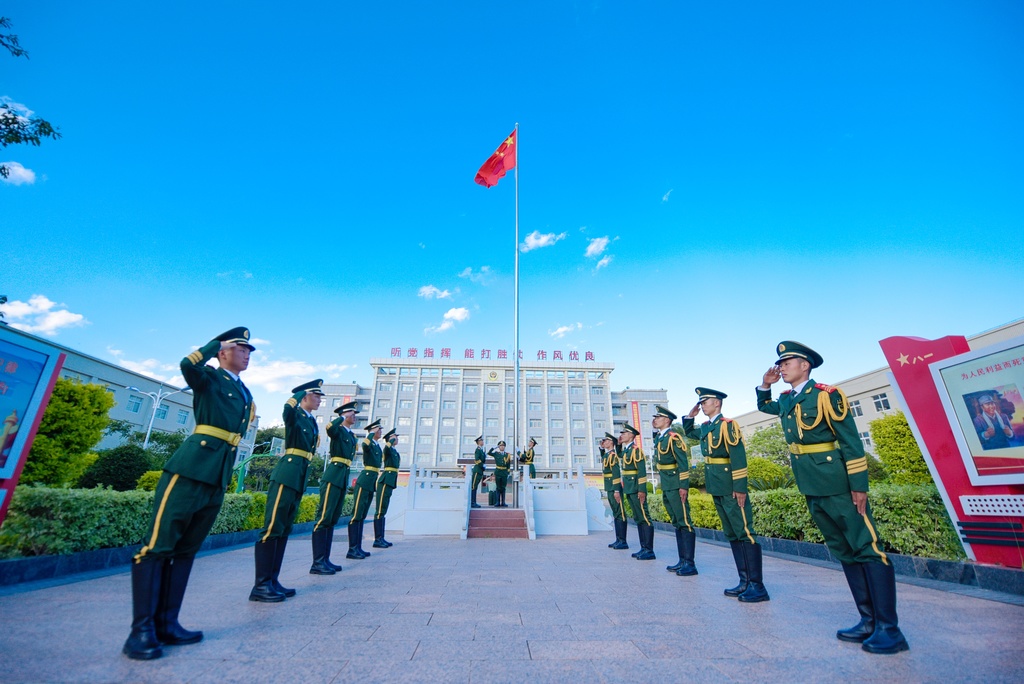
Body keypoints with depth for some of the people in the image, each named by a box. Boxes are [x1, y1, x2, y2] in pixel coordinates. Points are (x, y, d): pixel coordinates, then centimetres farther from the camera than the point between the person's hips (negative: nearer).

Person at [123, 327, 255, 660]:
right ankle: (142, 630, 2)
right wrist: (216, 342, -9)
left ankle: (166, 624, 17)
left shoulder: (245, 394, 20)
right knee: (159, 544, -4)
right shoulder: (209, 378, 1)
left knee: (186, 548, 11)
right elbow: (188, 365, -21)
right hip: (191, 468, -7)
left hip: (218, 476, 7)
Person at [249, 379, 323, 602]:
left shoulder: (312, 422, 18)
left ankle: (272, 581, 18)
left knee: (284, 529, 11)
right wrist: (304, 392, -21)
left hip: (300, 477, 9)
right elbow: (288, 407, -29)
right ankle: (261, 585, -1)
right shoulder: (294, 414, -5)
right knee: (273, 526, -7)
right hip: (287, 473, -9)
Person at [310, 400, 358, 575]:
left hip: (344, 479, 9)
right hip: (333, 477, -9)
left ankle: (325, 559, 17)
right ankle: (317, 563, -5)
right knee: (324, 518, -7)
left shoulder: (351, 436, 19)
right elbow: (330, 427, -30)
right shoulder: (338, 430, -5)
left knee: (333, 519, 11)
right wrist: (343, 417, -16)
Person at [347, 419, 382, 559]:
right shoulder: (368, 444, -10)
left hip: (372, 483, 9)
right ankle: (352, 550, -1)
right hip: (364, 481, -9)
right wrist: (372, 433, -23)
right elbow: (364, 444, -36)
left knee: (362, 516, 12)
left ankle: (358, 548, 18)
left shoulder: (378, 446, 16)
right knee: (356, 515, -5)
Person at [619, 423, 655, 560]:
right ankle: (644, 548, 20)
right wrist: (618, 444, 19)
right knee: (638, 518, 13)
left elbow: (642, 471, -17)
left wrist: (642, 490, -21)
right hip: (629, 489, 9)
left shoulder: (636, 449, -12)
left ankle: (649, 551, 1)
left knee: (644, 518, -3)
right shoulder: (625, 450, 13)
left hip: (636, 489, -9)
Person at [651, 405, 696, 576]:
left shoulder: (673, 437, -12)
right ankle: (682, 561, 21)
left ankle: (690, 563, 2)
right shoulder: (659, 437, 13)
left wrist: (684, 486, -20)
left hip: (676, 487, -9)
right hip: (666, 488, 9)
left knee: (684, 522, -3)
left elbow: (683, 463, -17)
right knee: (677, 523, 13)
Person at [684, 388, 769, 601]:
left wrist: (739, 488, -21)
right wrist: (691, 415, 16)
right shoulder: (705, 428, 12)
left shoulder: (727, 425, -12)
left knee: (745, 533, -4)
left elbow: (738, 457, -18)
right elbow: (689, 432, 33)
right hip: (717, 489, 9)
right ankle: (745, 581, 20)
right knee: (732, 535, 12)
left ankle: (757, 586, 4)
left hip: (731, 488, -9)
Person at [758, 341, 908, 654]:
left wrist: (859, 486, -15)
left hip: (838, 486, -7)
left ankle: (890, 629, 5)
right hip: (812, 489, 8)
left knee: (868, 549, -3)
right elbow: (763, 405, 32)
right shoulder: (786, 401, 10)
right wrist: (765, 384, 12)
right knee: (845, 552, 12)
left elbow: (851, 441, -12)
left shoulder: (825, 394, -10)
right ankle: (869, 621, 21)